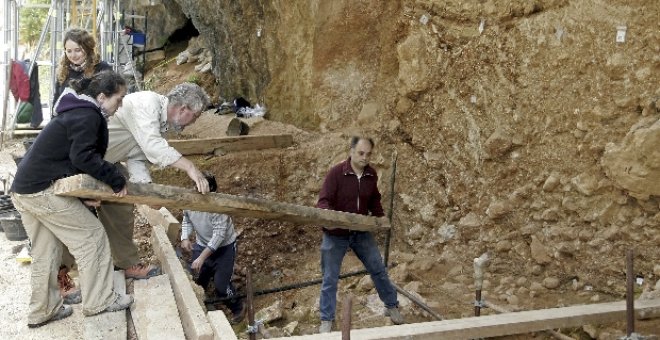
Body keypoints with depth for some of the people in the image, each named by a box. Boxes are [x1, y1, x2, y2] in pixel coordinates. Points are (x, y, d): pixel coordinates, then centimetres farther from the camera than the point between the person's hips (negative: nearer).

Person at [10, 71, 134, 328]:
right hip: (43, 191, -10)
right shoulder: (88, 116, -12)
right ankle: (99, 301, 7)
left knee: (46, 252, 17)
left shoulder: (77, 112, 18)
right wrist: (117, 179, -17)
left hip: (24, 189, 10)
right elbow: (83, 157, -25)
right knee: (92, 235, 0)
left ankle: (43, 311, 27)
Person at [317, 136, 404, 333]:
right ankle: (326, 321, 19)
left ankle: (392, 307, 32)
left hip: (361, 232, 4)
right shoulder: (336, 173, -19)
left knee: (379, 270, 11)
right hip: (336, 234, -4)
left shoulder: (371, 175, -3)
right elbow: (324, 201, -22)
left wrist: (380, 215, -3)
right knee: (330, 278, 5)